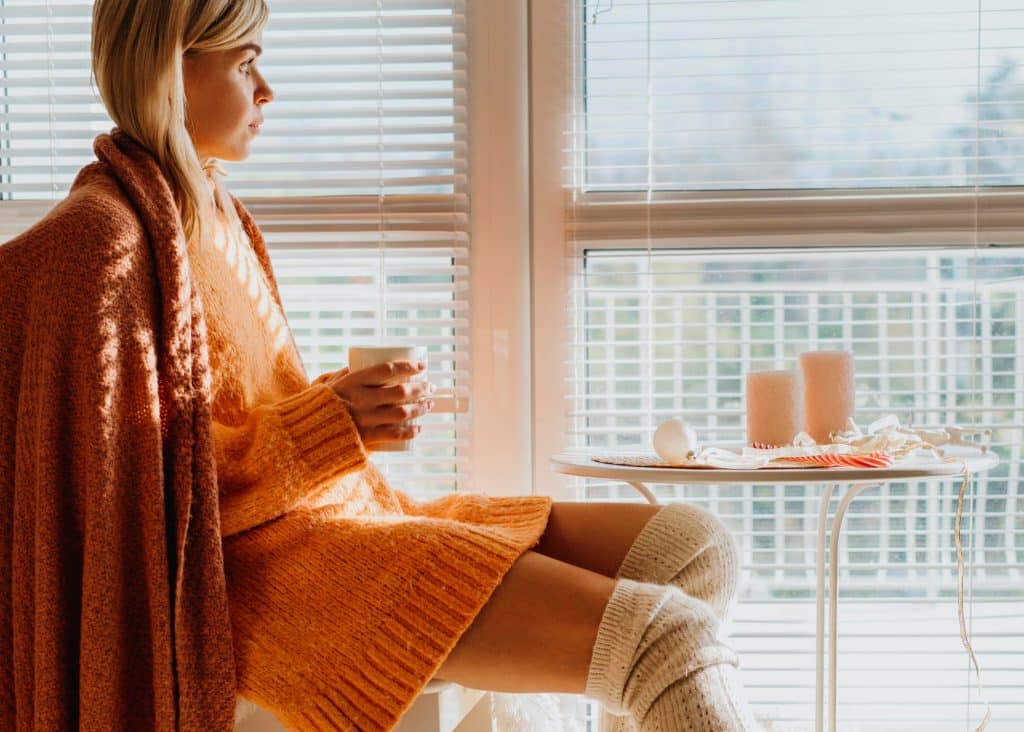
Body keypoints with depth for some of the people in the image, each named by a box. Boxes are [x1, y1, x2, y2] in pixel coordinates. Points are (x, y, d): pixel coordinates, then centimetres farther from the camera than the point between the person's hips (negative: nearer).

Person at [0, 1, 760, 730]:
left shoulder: (216, 213, 19)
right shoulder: (104, 236, -9)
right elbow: (133, 488, -13)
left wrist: (356, 400, 5)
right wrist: (326, 424, -19)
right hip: (268, 558, -10)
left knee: (693, 546, -2)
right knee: (662, 641, -24)